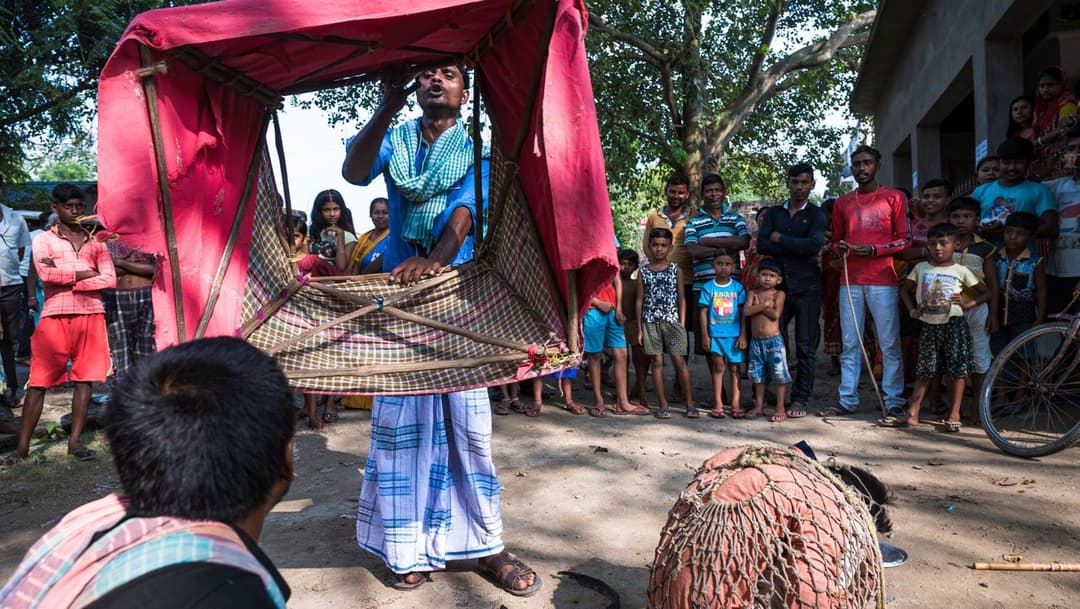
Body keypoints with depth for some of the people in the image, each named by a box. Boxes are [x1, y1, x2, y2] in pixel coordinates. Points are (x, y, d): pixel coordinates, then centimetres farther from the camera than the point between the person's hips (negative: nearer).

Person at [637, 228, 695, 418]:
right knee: (657, 361, 3)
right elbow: (640, 300, 7)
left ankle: (690, 403, 7)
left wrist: (682, 324, -1)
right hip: (650, 322, 1)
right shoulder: (643, 271, 7)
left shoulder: (676, 270, 6)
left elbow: (681, 298, 6)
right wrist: (639, 328, 3)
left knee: (679, 360, -3)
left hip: (672, 321, -1)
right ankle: (663, 405, 10)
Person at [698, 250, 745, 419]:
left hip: (734, 334, 1)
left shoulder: (738, 287, 2)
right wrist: (705, 335, -3)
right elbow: (703, 312, 1)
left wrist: (743, 335, -1)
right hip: (715, 334, -1)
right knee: (718, 366, 0)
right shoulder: (708, 288, 1)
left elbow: (743, 313, 4)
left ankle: (736, 403, 14)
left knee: (734, 367, 7)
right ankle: (717, 404, 8)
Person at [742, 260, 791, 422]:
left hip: (773, 340, -3)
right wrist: (764, 305, -15)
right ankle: (759, 406, 23)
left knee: (779, 375, -1)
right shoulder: (753, 293, 5)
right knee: (758, 375, 12)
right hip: (756, 341, 3)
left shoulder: (779, 294, -2)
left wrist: (758, 306, -9)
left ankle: (780, 409, 6)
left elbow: (775, 314, -16)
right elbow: (746, 311, -11)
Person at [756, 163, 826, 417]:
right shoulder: (773, 213, 14)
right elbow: (762, 245, -2)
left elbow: (814, 246, -13)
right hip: (777, 284, 2)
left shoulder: (816, 215, 7)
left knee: (806, 346, 1)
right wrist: (796, 249, -8)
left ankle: (800, 399, 9)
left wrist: (780, 239, -5)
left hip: (807, 287, -2)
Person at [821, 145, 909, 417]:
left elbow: (905, 239, 2)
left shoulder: (894, 197, 6)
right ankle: (848, 400, 9)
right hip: (849, 280, 4)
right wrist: (839, 247, 0)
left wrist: (874, 249, -12)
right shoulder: (842, 203, 17)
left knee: (889, 343, -3)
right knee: (850, 344, 5)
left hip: (882, 280, -3)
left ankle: (894, 401, 4)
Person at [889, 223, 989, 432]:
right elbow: (906, 291, 16)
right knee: (925, 371, 4)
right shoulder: (920, 268, 7)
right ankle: (912, 415, 5)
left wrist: (968, 304, -8)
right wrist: (912, 310, 0)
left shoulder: (960, 271, 2)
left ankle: (954, 415, 9)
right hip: (928, 325, 1)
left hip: (954, 324, -1)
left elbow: (985, 293, 8)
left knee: (957, 370, 0)